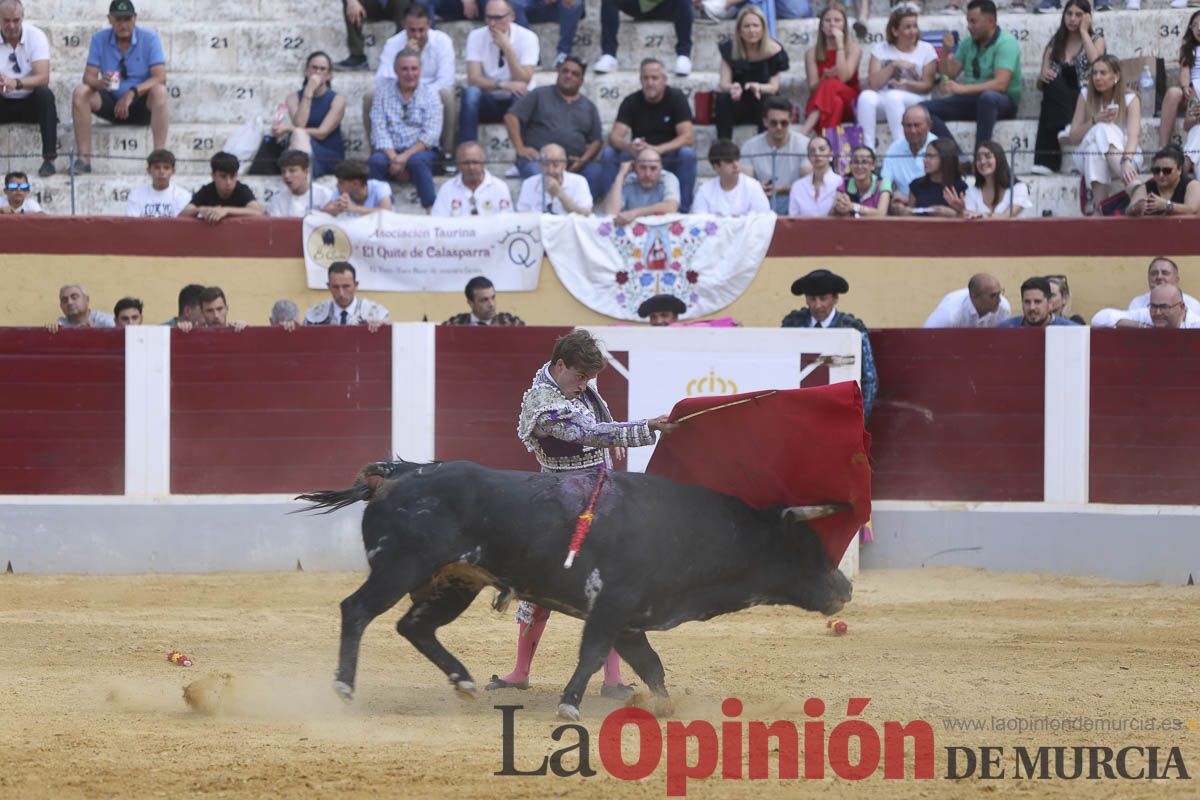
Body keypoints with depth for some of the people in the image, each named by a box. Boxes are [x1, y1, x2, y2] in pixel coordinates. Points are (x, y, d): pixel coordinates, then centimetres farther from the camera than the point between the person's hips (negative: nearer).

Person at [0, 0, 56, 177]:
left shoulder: (36, 36, -12)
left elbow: (43, 78, -23)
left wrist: (16, 83, -43)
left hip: (30, 101, -1)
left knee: (45, 95, -32)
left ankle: (49, 159, -31)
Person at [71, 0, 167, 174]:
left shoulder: (149, 38, -7)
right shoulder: (99, 39, 0)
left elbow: (160, 78, -16)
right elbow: (88, 76, -6)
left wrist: (133, 93, -31)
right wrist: (100, 82, -32)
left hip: (142, 106, -2)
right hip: (112, 104, 2)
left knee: (159, 91, -34)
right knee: (80, 92, -24)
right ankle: (83, 158, -28)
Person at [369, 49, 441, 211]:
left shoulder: (430, 95, 8)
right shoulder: (383, 94, 11)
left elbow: (431, 135, -4)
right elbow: (379, 132, 0)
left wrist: (404, 158, -17)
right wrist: (394, 159, -16)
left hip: (421, 151, -1)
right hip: (390, 151, 1)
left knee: (416, 161, -36)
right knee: (375, 161, -32)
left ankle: (431, 210, -40)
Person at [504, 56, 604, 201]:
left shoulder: (589, 107, 23)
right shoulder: (540, 95, 15)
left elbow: (596, 140, 16)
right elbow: (511, 117, 7)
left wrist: (584, 160, -5)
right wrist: (520, 148, -6)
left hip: (574, 163, 2)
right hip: (539, 157, -2)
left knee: (597, 173, -30)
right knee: (535, 171, -39)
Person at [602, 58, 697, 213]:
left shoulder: (676, 98, -9)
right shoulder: (631, 101, -4)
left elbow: (688, 137, -19)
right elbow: (614, 136, -14)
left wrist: (657, 149, -36)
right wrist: (628, 146, -40)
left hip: (670, 159, -1)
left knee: (688, 154, -33)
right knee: (608, 153, -24)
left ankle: (683, 209, -23)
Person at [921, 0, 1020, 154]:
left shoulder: (1006, 43, -12)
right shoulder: (968, 42, 9)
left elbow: (1001, 84, -25)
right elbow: (949, 74, 11)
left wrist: (962, 88, -31)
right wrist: (946, 51, -7)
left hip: (1003, 102, -7)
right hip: (971, 100, 7)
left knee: (988, 97, -43)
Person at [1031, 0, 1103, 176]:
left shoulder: (1096, 40, 10)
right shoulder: (1055, 42, 16)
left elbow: (1097, 64, -15)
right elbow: (1041, 83, 12)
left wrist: (1083, 31, -6)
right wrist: (1042, 77, -15)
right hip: (1058, 100, 2)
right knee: (1052, 83, -33)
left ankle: (1048, 160, -44)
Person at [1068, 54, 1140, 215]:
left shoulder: (1130, 99, -5)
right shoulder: (1086, 98, 3)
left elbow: (1133, 135, -21)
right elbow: (1073, 138, 1)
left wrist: (1126, 161, -41)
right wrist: (1094, 121, -18)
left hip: (1124, 154, -2)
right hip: (1089, 158, 2)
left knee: (1105, 131, -33)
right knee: (1100, 130, -33)